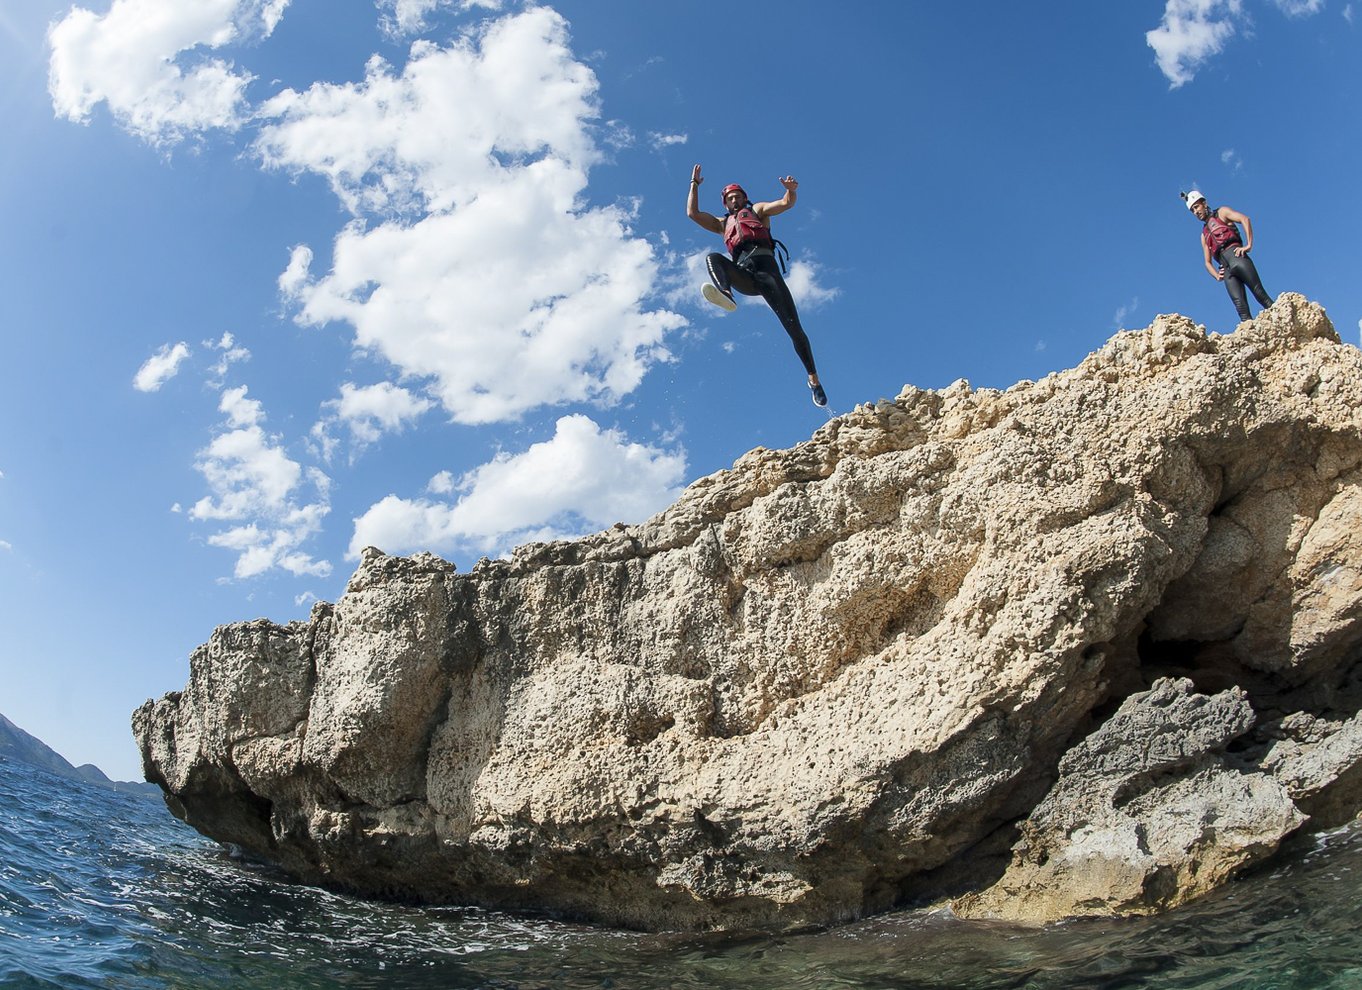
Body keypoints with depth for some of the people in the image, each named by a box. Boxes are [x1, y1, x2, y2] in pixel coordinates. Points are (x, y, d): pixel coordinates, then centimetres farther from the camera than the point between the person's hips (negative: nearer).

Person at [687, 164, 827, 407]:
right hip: (742, 275, 2)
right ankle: (725, 294, -62)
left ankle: (813, 378, 0)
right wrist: (695, 183, 33)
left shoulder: (757, 209, 28)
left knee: (794, 328, -11)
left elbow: (786, 204, 10)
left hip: (764, 264, -2)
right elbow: (692, 213, 30)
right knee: (713, 258, -30)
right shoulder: (723, 224, 37)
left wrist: (791, 190, -12)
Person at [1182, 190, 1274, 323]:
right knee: (1240, 305, -16)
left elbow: (1245, 219, -1)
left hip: (1236, 255, -4)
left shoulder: (1221, 212, 17)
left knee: (1259, 293, -16)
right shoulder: (1204, 234, 31)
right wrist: (1216, 276, 7)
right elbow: (1207, 262, 28)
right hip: (1226, 270, 4)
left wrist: (1249, 245, -12)